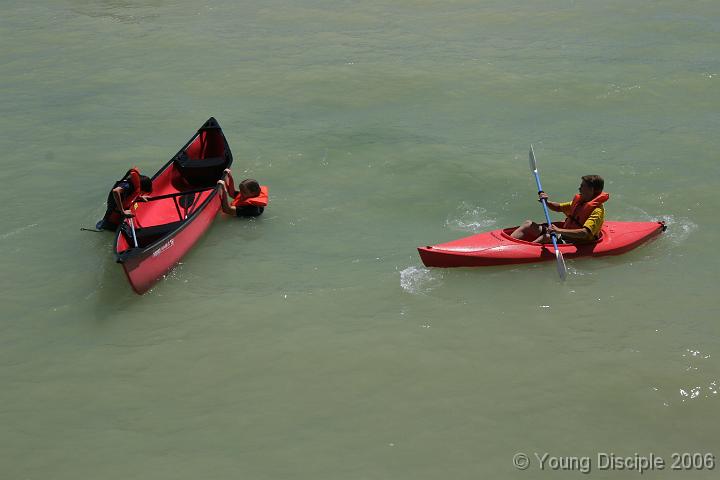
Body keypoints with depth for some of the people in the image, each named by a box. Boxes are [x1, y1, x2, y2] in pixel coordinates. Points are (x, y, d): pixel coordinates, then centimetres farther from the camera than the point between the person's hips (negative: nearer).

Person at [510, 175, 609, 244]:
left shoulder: (597, 211, -17)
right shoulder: (579, 201, 12)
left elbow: (585, 233, -31)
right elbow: (559, 208, 24)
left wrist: (560, 231, -40)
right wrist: (546, 202, 2)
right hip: (564, 235, 9)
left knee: (548, 237, -36)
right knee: (528, 224, 2)